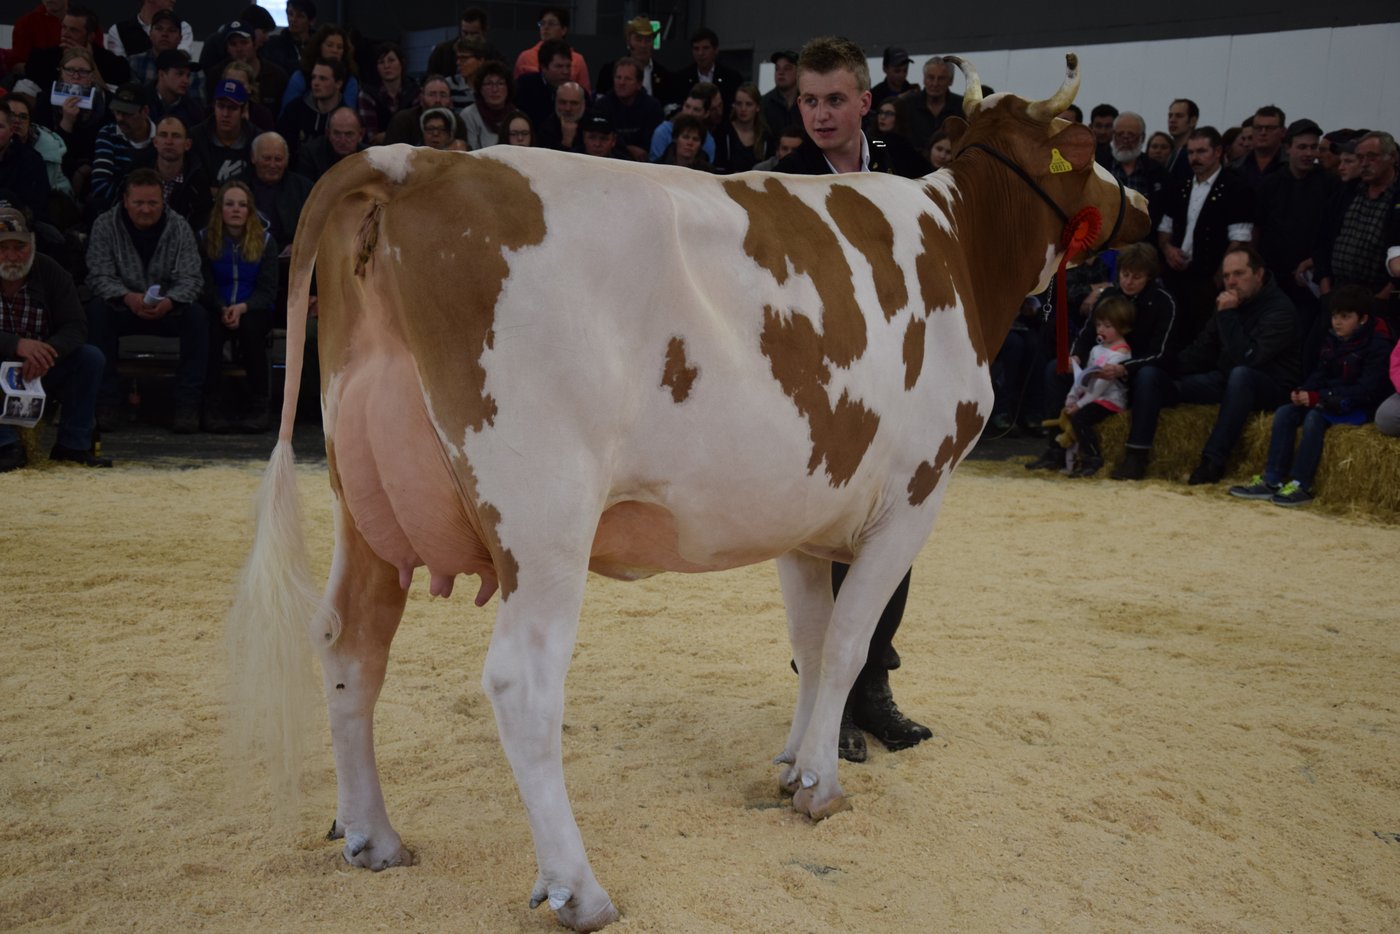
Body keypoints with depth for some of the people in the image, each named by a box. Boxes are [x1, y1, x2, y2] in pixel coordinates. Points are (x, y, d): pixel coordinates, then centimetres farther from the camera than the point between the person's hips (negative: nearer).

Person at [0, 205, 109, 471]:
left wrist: (48, 351, -35)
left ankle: (72, 444, -15)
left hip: (42, 371, 3)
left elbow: (76, 326, -14)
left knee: (91, 357, -21)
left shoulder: (51, 272, -6)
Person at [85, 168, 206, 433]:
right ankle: (107, 401, -26)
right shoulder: (105, 225, -6)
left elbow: (191, 279, -14)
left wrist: (169, 302, -37)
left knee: (196, 315, -30)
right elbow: (99, 276, -15)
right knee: (97, 311, -32)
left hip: (168, 310, 0)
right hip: (121, 308, 0)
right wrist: (128, 298, -37)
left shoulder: (179, 227, -5)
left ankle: (188, 404, -27)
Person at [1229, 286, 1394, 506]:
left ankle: (1301, 485, -30)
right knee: (1284, 413, -14)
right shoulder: (1333, 341, 11)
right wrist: (1302, 392, -12)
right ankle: (1272, 480, -19)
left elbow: (1365, 391, -19)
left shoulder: (1378, 346, -11)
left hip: (1359, 408, -7)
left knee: (1314, 417, -32)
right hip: (1326, 402, 7)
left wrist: (1319, 397, -26)